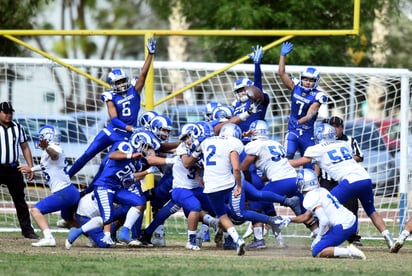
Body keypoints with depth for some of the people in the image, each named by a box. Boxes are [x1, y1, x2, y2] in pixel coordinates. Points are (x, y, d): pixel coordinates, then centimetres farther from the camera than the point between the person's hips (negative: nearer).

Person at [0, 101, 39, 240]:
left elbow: (25, 148, 15)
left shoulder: (17, 128, 9)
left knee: (20, 201, 7)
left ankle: (27, 230, 13)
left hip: (13, 168, 4)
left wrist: (30, 168, 9)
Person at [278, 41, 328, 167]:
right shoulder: (295, 88, 0)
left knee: (308, 164, 6)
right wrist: (283, 55, -4)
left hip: (307, 133, -1)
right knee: (288, 155, -22)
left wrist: (299, 121, -41)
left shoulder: (317, 96, -10)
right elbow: (282, 73, 0)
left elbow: (310, 114, -22)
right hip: (293, 131, 1)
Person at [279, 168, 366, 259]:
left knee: (316, 252, -4)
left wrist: (319, 237, -7)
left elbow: (324, 220, -21)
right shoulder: (322, 191, 17)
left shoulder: (311, 198, -12)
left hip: (343, 227, -9)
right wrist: (290, 220, 22)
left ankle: (348, 251, -17)